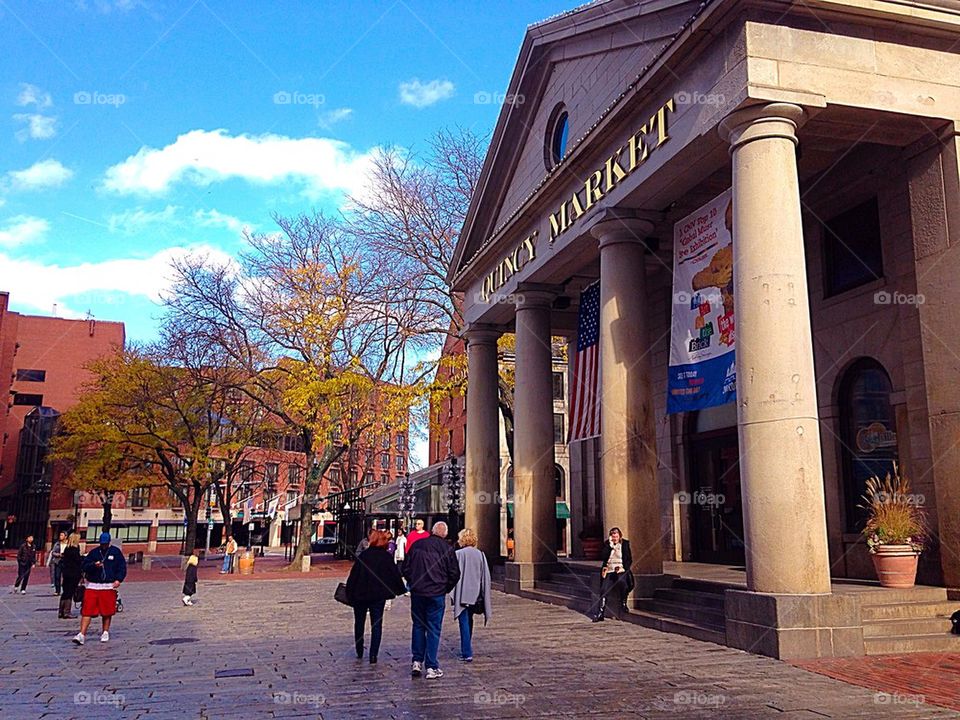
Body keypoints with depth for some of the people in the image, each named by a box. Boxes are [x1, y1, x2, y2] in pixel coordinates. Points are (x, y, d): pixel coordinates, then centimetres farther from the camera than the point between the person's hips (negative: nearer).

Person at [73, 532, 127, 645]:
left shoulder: (115, 552, 6)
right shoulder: (93, 552, 8)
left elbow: (122, 567, 6)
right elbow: (84, 566, 4)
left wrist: (118, 579, -7)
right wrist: (94, 565, -16)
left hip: (109, 586, 0)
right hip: (92, 586, 0)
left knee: (107, 612, 6)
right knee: (87, 611, -6)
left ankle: (105, 633, 21)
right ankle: (82, 634, -6)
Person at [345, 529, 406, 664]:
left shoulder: (363, 555, -6)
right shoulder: (387, 557, -5)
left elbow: (353, 575, -6)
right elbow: (395, 574, -1)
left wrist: (349, 593, 1)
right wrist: (401, 589, 13)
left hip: (360, 594, 0)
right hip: (378, 596, 0)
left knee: (359, 623, 18)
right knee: (376, 625, 5)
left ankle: (359, 652, 26)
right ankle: (373, 656, -1)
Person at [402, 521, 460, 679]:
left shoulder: (416, 545, 1)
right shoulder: (447, 549, -6)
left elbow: (405, 569, 5)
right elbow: (455, 574, -4)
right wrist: (446, 588, 11)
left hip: (417, 593, 2)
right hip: (437, 595, -2)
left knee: (418, 626, 16)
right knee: (433, 629, 4)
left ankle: (417, 662, 16)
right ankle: (431, 667, 5)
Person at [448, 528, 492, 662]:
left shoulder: (458, 554, -11)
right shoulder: (480, 555, 2)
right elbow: (486, 576, 4)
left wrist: (453, 595, -5)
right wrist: (484, 597, 11)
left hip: (462, 595, -5)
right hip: (476, 595, 5)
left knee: (464, 623, -1)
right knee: (469, 622, 19)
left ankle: (467, 653, -4)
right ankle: (466, 650, 29)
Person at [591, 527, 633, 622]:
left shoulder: (625, 544, 7)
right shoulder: (607, 544, 11)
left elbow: (629, 559, 6)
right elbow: (603, 557, -4)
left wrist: (622, 567, -9)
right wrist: (610, 546, -10)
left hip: (621, 571, -2)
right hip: (609, 571, 2)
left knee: (622, 583, -33)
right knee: (604, 591, -14)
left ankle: (623, 605, -11)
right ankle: (599, 613, -10)